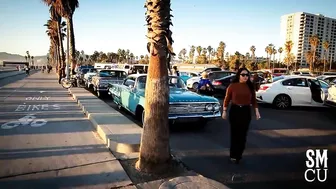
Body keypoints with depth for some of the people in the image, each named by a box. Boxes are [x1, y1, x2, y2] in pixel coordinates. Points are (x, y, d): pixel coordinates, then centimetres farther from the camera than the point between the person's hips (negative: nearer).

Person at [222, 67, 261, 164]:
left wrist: (256, 111, 3)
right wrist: (224, 111, -5)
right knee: (234, 134, 1)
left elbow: (253, 100, 8)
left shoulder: (250, 86, 3)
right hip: (234, 111, -3)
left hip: (246, 111, 3)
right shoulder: (232, 86, -6)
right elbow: (227, 99, -3)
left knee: (243, 134, 8)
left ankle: (239, 155, 21)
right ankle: (233, 155, 12)